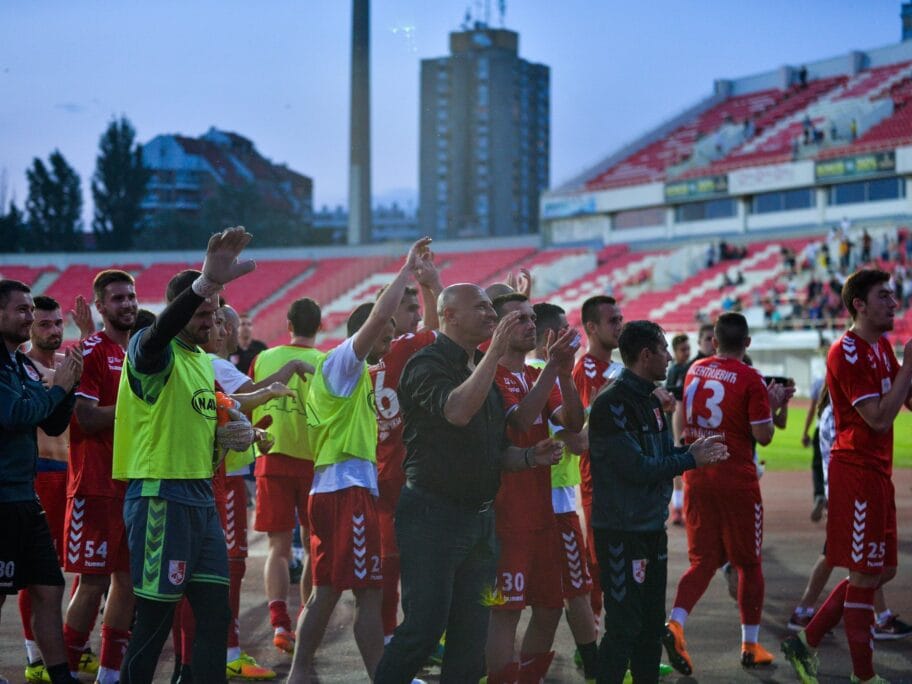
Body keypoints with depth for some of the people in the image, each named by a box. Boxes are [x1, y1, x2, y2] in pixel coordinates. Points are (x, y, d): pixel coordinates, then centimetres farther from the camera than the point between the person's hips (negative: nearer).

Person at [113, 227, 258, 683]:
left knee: (216, 614, 9)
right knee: (154, 620, -3)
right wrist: (203, 284, -56)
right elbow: (158, 332, -37)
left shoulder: (204, 360, 16)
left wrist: (235, 433, 4)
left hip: (201, 497, 8)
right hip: (160, 499, -8)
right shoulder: (156, 352, -11)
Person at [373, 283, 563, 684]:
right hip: (433, 515, -8)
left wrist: (530, 457, 3)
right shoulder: (428, 364, -8)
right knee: (425, 626, -8)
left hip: (481, 518, 8)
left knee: (472, 634, 9)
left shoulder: (483, 369, 17)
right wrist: (494, 353, -27)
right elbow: (457, 411, -30)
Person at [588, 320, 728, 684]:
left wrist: (696, 451, -1)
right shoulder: (612, 404, -17)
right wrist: (691, 458, -13)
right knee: (624, 627, -6)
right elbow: (635, 467, -22)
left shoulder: (651, 401, 13)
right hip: (621, 531, -9)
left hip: (653, 528, 9)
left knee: (651, 623, 15)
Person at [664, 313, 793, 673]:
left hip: (697, 479, 5)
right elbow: (763, 435, -13)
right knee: (749, 564, 10)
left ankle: (675, 624, -12)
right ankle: (751, 646, 15)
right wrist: (774, 406, 6)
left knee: (703, 560, 10)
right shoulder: (750, 379, -11)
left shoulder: (694, 370, 7)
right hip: (736, 482, -5)